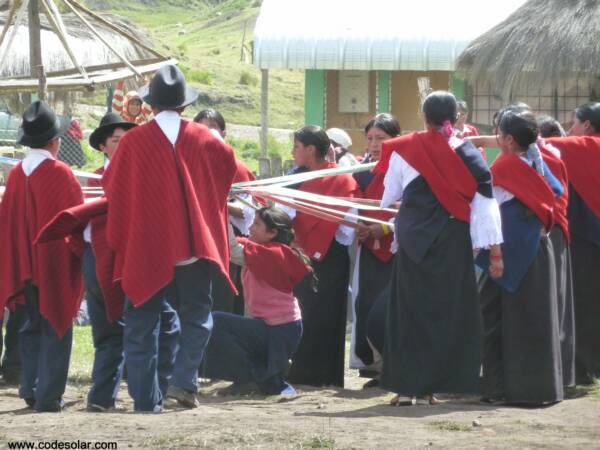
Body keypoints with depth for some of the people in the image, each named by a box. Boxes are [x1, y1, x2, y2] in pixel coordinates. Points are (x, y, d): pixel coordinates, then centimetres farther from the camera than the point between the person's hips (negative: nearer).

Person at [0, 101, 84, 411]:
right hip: (57, 266, -5)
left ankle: (30, 389, 17)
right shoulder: (59, 173, -15)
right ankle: (49, 395, 0)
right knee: (55, 328, 2)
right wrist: (84, 253, 4)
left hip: (25, 266, 5)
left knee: (33, 327, 17)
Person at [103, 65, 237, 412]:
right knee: (196, 315, 12)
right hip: (192, 244, 1)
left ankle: (146, 396, 5)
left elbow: (112, 186, 4)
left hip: (144, 246, -1)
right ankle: (184, 380, -6)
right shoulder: (201, 139, -1)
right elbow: (229, 165, 17)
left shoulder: (133, 142, -7)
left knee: (142, 322, 7)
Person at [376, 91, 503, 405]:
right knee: (447, 311, 7)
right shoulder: (467, 154, -2)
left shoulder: (404, 150, -2)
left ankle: (406, 386, 3)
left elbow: (389, 196, 9)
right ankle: (429, 385, 4)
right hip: (453, 243, 0)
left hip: (413, 242, 0)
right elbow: (484, 202, -4)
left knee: (410, 311, 7)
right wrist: (494, 250, -2)